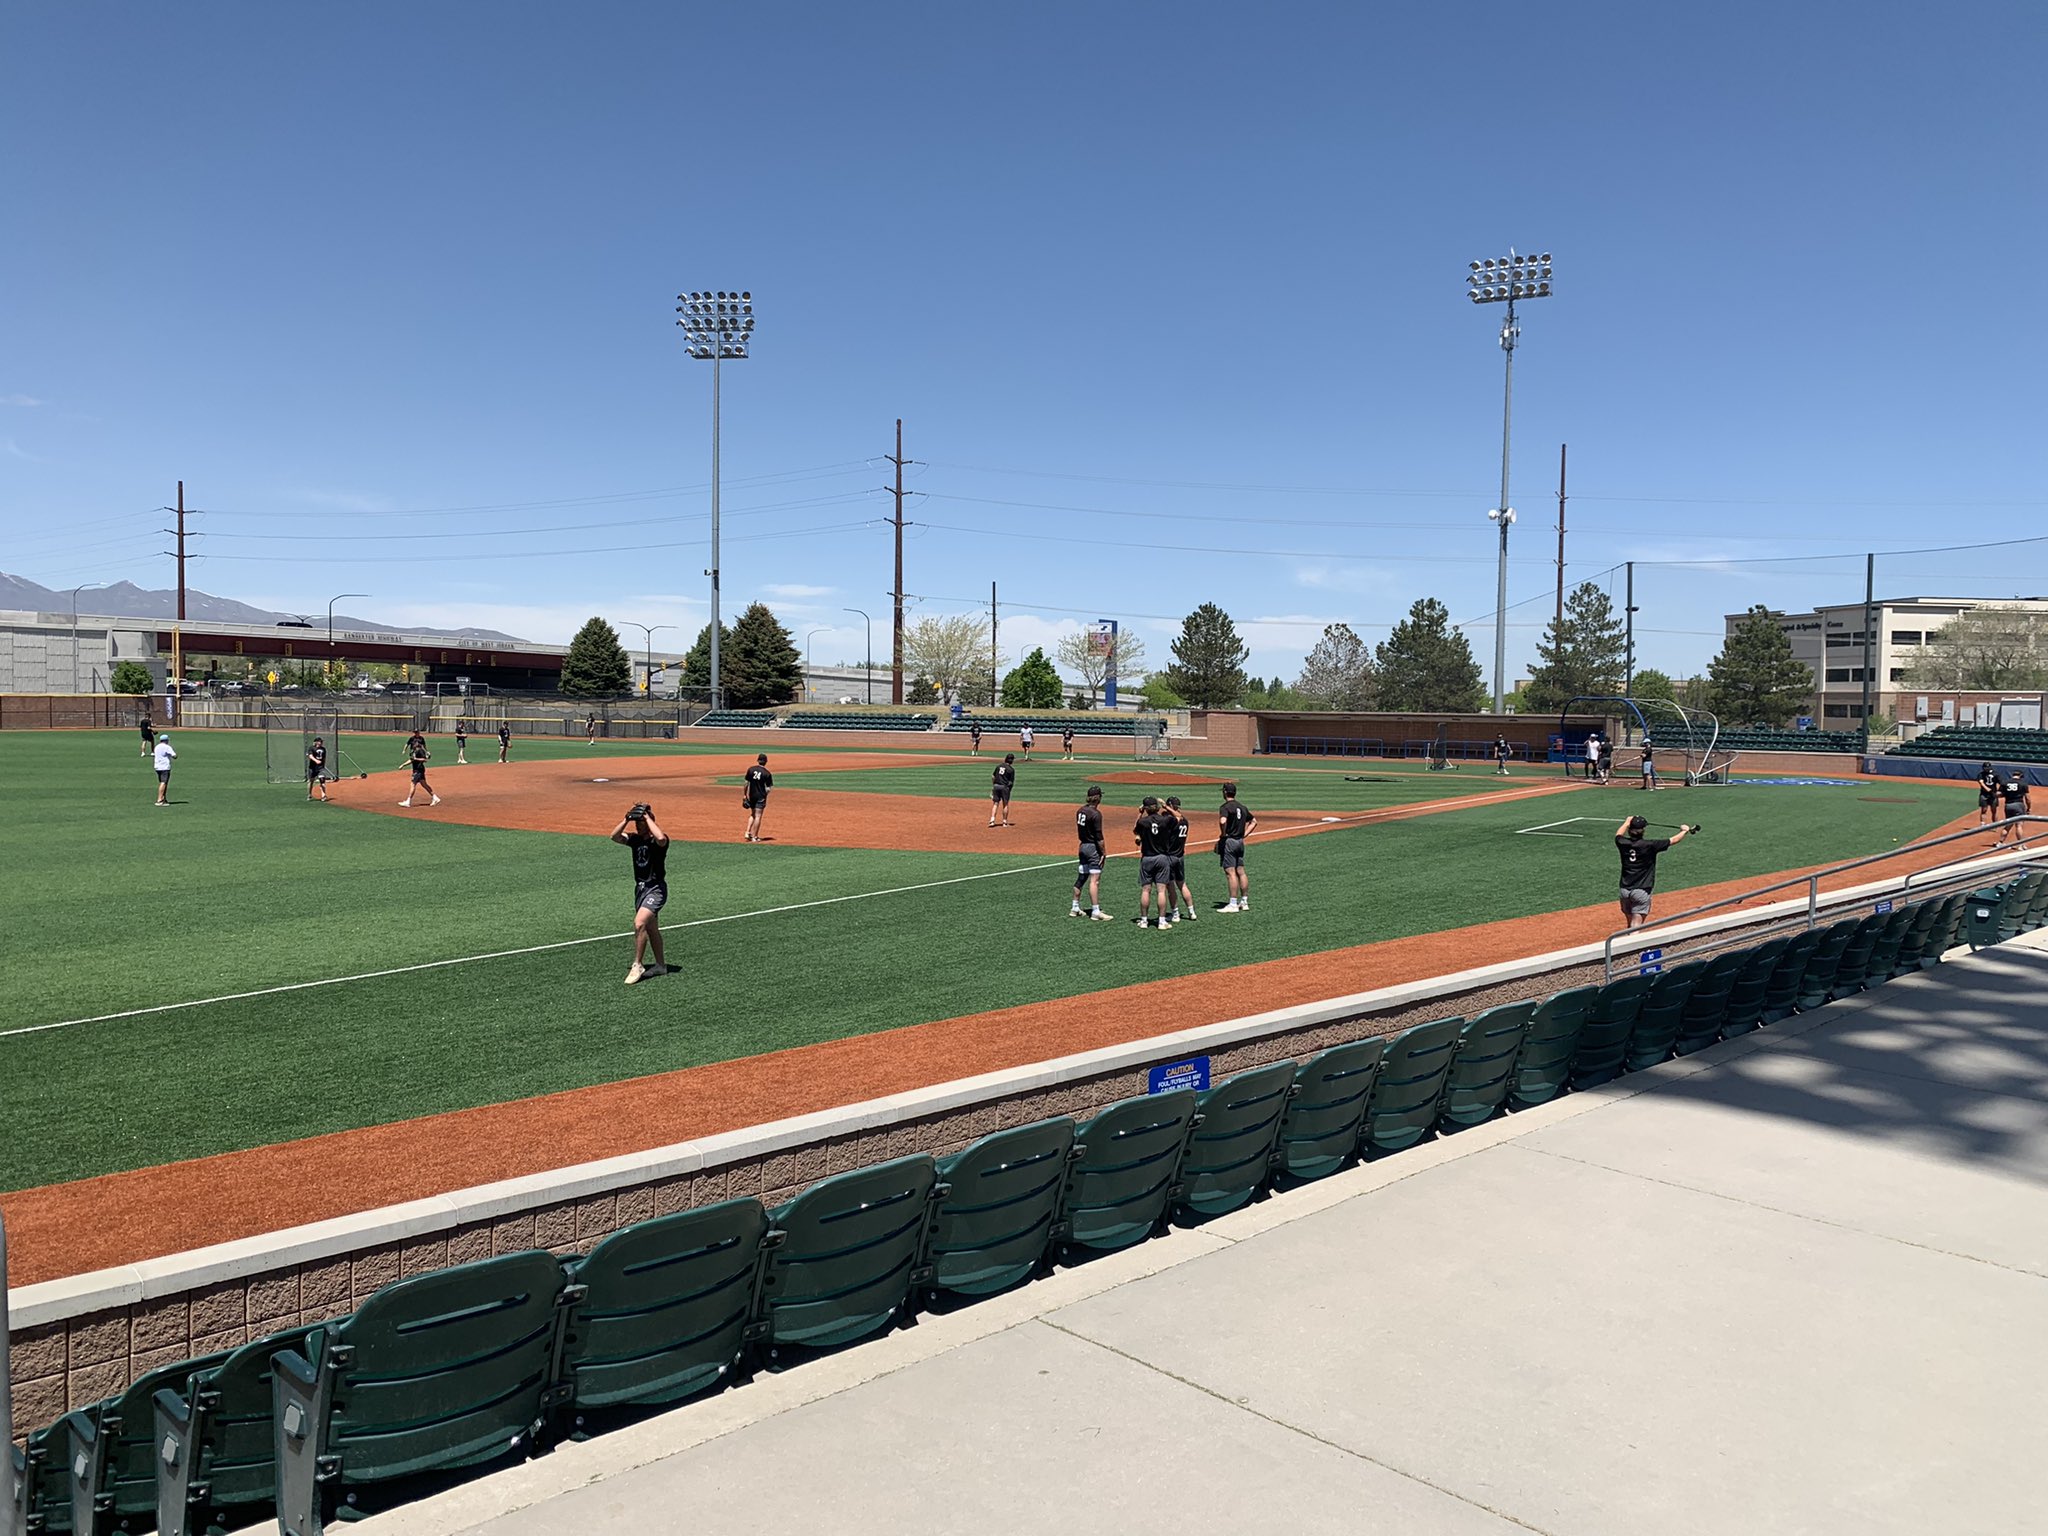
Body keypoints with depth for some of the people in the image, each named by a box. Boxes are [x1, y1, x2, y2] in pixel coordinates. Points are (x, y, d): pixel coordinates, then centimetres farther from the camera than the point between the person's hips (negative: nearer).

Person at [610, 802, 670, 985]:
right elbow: (614, 836, -8)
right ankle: (661, 965, 29)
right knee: (651, 929, 16)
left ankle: (637, 966, -12)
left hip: (656, 889, -8)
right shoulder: (635, 839, 5)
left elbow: (661, 838, -37)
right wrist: (627, 819, -17)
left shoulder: (658, 841, -13)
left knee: (639, 923, -22)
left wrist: (647, 817, -27)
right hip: (640, 888, 8)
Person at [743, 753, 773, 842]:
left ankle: (748, 832, 8)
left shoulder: (751, 769, -1)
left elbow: (746, 783, 1)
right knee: (758, 816, 1)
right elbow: (769, 788, -10)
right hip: (761, 796, -3)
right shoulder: (767, 773, -9)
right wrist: (765, 794, 7)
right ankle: (755, 837, 2)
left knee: (752, 814, 20)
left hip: (751, 795, 3)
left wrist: (744, 794, 8)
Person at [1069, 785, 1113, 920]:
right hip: (1093, 848, -8)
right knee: (1094, 880, -8)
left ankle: (1075, 908, 23)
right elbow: (1098, 836, -18)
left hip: (1083, 846, 8)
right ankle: (1095, 912, -9)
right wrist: (1103, 853, -13)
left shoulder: (1080, 811, 6)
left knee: (1081, 877, 16)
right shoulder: (1096, 814, -17)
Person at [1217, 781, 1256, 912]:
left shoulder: (1225, 807, -11)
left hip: (1228, 842, -8)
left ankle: (1233, 904, -9)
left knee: (1230, 872, -8)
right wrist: (1244, 834, 17)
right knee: (1240, 872, 11)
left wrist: (1223, 834, -14)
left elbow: (1222, 821, -30)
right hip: (1240, 842, 8)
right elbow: (1254, 821, 23)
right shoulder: (1242, 807, 14)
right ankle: (1244, 902, 15)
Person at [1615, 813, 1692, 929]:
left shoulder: (1623, 843, -1)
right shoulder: (1649, 845, -11)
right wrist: (1684, 831, 22)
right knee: (1636, 926, -8)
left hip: (1624, 890, 4)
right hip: (1641, 891, -4)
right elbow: (1674, 840, 2)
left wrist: (1627, 822, 42)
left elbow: (1618, 834, 25)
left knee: (1630, 924, 19)